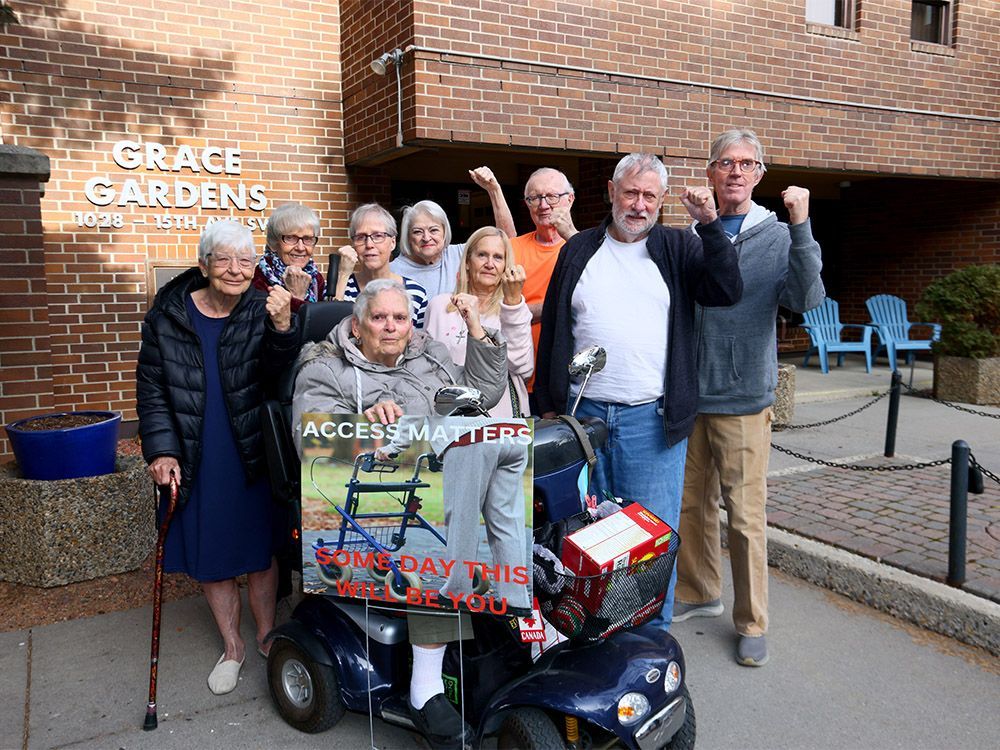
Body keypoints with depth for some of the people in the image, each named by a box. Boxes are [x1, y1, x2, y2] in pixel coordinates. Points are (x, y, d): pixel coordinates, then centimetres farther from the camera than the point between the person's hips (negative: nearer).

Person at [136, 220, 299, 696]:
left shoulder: (261, 312, -6)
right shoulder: (168, 315, -3)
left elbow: (274, 375, -20)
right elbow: (151, 386, 1)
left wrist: (282, 328, -39)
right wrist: (161, 449, -7)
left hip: (252, 459, -1)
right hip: (194, 463, 1)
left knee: (260, 549, 12)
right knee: (210, 556, 12)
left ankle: (266, 635, 35)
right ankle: (232, 646, 33)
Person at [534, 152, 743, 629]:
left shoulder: (677, 248, 6)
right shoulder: (578, 250, 10)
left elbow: (727, 292, -8)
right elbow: (552, 329, 11)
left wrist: (710, 227, -16)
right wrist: (548, 403, 8)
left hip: (653, 419, -2)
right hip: (583, 414, 2)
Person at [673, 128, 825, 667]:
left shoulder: (778, 238, -1)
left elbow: (807, 298, -20)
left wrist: (801, 226, -27)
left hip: (742, 398, -4)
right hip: (688, 395, 4)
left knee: (745, 515, 1)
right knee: (691, 504, 15)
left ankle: (752, 622, 17)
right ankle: (699, 593, 35)